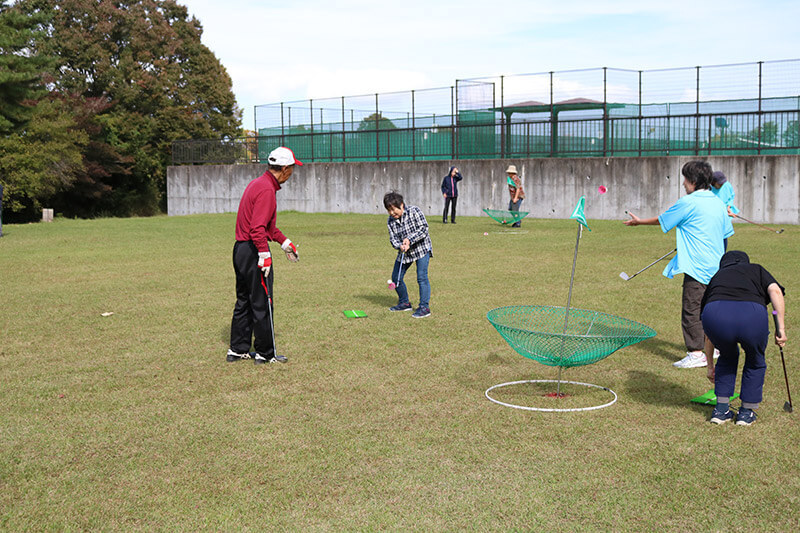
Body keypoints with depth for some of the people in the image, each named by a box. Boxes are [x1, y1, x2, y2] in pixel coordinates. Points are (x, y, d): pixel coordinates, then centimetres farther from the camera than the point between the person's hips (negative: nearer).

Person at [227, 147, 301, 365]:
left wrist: (284, 242, 27)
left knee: (244, 301, 16)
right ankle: (265, 353, 8)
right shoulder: (266, 189, -17)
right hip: (253, 252, -10)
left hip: (240, 249, 10)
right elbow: (258, 228, -25)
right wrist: (264, 256, -25)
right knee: (262, 303, -1)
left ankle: (237, 350, 23)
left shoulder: (256, 184, 15)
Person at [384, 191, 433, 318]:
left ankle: (424, 307, -8)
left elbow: (423, 229, -19)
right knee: (396, 277, 8)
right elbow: (393, 238, -4)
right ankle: (404, 303, 27)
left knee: (422, 277, -14)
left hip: (421, 248, -6)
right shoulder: (391, 221, -1)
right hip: (404, 252, 6)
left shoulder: (414, 211, -15)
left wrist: (409, 239, -26)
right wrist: (400, 246, -26)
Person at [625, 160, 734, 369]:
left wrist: (639, 221, 19)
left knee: (692, 309, -5)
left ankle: (696, 353, -6)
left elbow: (662, 220, 1)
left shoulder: (688, 202, -10)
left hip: (697, 266, -8)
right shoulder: (718, 203, 11)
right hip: (716, 265, 8)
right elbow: (726, 232, 20)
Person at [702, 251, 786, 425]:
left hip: (716, 314, 2)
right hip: (752, 314, -2)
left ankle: (721, 409, 30)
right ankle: (747, 411, 31)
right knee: (755, 361, 29)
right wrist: (781, 327, 7)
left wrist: (710, 366, 52)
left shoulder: (716, 277, 38)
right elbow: (775, 291, 9)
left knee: (727, 357, 33)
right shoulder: (756, 269, 35)